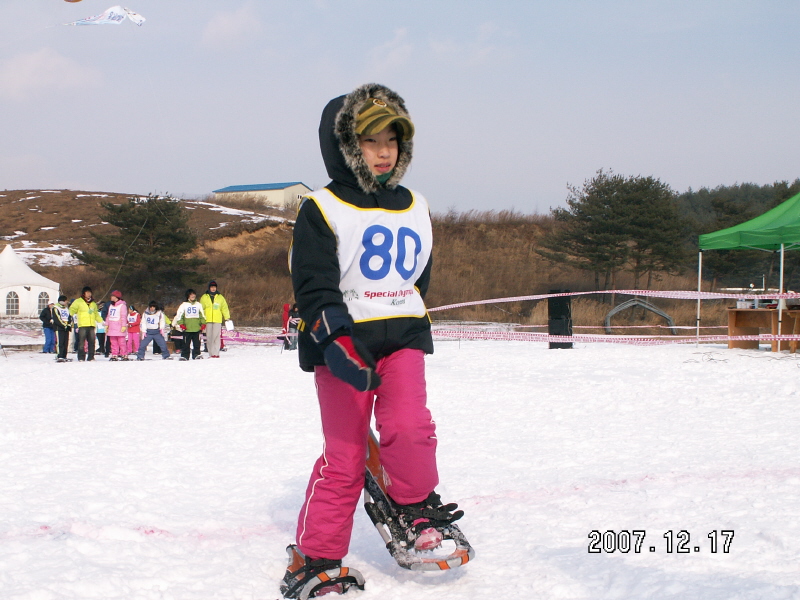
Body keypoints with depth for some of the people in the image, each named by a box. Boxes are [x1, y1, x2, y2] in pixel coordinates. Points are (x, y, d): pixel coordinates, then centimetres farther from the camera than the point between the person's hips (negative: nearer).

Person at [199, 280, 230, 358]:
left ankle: (215, 353, -11)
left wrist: (227, 318, 8)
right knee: (209, 337, -1)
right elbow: (201, 309, 14)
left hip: (217, 320, -1)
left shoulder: (220, 297, 11)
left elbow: (224, 308, 14)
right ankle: (211, 353, 2)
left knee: (216, 336, -9)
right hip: (207, 320, 1)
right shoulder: (204, 297, 10)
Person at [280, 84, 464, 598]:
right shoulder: (323, 210, -3)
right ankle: (315, 555, 8)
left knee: (410, 427, -18)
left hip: (402, 338, 4)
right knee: (344, 455, -4)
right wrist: (336, 340, -25)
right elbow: (314, 287, -12)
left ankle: (416, 509, 9)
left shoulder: (415, 209, 14)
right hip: (341, 343, -4)